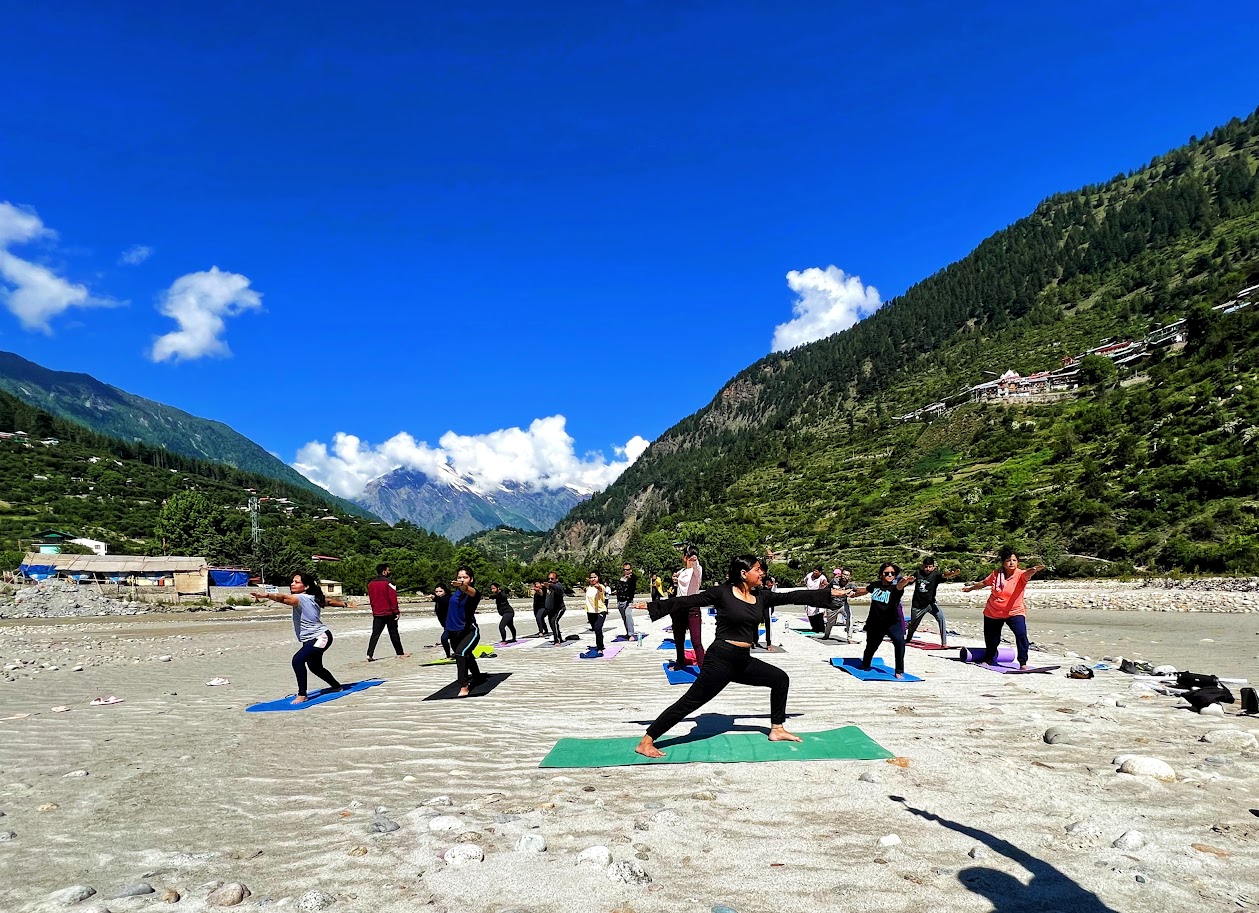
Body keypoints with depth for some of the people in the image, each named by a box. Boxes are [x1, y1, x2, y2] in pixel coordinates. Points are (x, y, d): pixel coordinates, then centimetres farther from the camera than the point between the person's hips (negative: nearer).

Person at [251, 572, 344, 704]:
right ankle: (336, 686, 50)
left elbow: (283, 597, -39)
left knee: (298, 659, -29)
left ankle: (302, 695, -25)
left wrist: (266, 595, -56)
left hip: (321, 637, -11)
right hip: (310, 640, 11)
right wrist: (343, 603, 45)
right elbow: (329, 601, 26)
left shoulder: (301, 598, -19)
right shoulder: (314, 598, 8)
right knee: (315, 667, 27)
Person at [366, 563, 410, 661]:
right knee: (393, 633, 4)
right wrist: (396, 611, -9)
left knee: (375, 634, 5)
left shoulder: (371, 583, 7)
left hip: (377, 613, 5)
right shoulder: (388, 582, -13)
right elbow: (393, 598, -14)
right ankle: (400, 653, 12)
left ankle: (370, 655, -4)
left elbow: (371, 598, 14)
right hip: (389, 613, -5)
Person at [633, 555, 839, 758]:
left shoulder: (761, 596, 7)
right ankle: (646, 742, -4)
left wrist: (830, 594, 10)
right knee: (690, 702, -8)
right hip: (721, 658, -8)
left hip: (744, 660, 8)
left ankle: (777, 729, 28)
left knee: (780, 679, 13)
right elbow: (688, 601, -11)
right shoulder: (722, 593, -11)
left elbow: (793, 597, 9)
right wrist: (653, 606, -15)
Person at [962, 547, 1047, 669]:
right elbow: (984, 583, 12)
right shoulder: (996, 574, -7)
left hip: (1014, 612, -3)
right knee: (992, 639, 15)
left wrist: (1035, 569, -65)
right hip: (992, 613, 3)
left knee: (1021, 634, -26)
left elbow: (1027, 574, -42)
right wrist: (970, 588, 27)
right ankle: (989, 659, 43)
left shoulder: (1020, 575, -16)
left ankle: (1023, 663, -16)